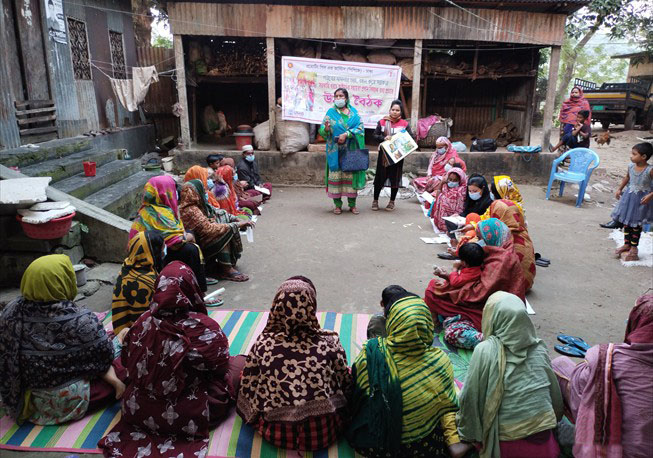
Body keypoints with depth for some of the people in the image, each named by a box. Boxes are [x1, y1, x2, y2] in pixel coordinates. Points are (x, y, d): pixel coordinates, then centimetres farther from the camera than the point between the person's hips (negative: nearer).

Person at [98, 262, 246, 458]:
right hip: (188, 417, -5)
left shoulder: (143, 322, -11)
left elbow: (127, 361, 5)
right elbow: (221, 367, -8)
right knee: (240, 362, 11)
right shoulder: (205, 327, -23)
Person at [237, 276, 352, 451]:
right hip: (324, 433, 1)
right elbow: (346, 384, -2)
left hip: (278, 435, 0)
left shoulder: (263, 343, -14)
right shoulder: (329, 342, -16)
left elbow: (248, 390, -5)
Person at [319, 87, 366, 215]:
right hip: (335, 150, -1)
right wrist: (326, 128, -24)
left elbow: (360, 127, -4)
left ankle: (352, 204, 10)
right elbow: (323, 132, -1)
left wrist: (346, 134, -18)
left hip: (350, 150, 1)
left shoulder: (353, 112, 9)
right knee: (336, 175, -2)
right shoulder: (331, 112, 7)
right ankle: (337, 205, 6)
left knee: (351, 175, 2)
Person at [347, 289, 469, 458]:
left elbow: (355, 395, -8)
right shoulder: (440, 362, -23)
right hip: (423, 443, 0)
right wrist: (454, 441, 0)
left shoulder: (371, 354, -25)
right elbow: (448, 406, -11)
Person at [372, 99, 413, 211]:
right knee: (380, 177, 5)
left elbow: (410, 137, 0)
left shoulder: (404, 124, 1)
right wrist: (384, 138, -17)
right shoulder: (382, 122, 1)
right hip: (383, 154, 0)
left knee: (395, 178, 6)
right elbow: (375, 135, 1)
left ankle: (392, 201, 20)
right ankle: (375, 200, 19)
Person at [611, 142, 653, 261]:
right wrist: (620, 189, 13)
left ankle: (634, 247, 19)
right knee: (626, 222, 13)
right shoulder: (631, 166, -4)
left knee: (636, 224, 5)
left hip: (642, 199, -5)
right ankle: (626, 244, 28)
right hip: (629, 196, 5)